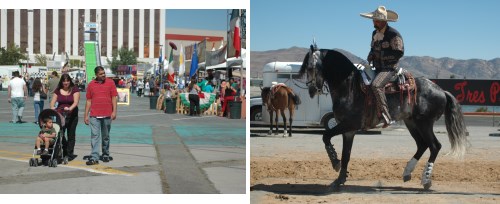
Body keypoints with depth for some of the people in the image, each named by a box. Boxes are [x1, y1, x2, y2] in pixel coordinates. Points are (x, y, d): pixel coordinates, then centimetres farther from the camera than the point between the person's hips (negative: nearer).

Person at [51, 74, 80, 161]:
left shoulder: (75, 89, 0)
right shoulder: (57, 90, 8)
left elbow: (76, 102, -12)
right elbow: (53, 102, 3)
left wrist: (70, 108, -31)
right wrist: (52, 108, -20)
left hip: (72, 115, -2)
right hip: (60, 114, 2)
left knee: (71, 135, 1)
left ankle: (70, 154, 9)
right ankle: (64, 152, 13)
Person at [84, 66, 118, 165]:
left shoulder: (110, 82, 4)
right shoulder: (91, 84, 7)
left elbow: (114, 98, 2)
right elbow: (88, 101, 10)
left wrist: (114, 111, -7)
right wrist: (86, 115, 7)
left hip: (107, 115, 0)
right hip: (94, 115, 0)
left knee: (106, 136, 11)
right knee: (95, 135, -6)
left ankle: (106, 155, 24)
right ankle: (94, 157, -9)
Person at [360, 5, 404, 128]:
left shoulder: (393, 34, -10)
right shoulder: (375, 33, 15)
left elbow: (399, 53, -15)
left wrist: (382, 57, -16)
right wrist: (370, 57, 7)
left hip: (389, 68, -9)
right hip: (377, 68, 9)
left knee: (376, 85, -32)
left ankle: (386, 117, -33)